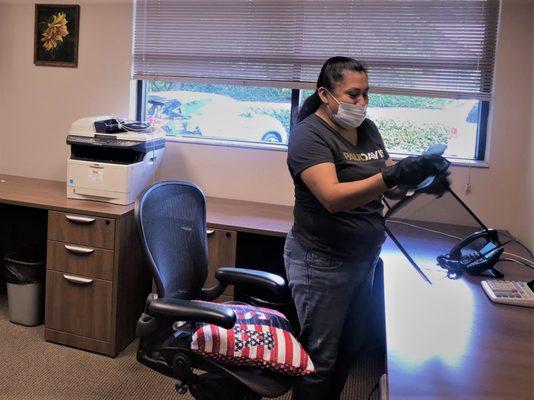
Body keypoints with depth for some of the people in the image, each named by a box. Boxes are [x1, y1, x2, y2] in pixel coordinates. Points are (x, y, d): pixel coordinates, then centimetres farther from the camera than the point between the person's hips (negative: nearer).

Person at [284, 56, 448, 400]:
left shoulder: (368, 129, 6)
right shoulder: (310, 135, -16)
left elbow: (389, 186, 8)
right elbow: (333, 197, -30)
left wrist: (419, 176, -13)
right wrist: (393, 175, -39)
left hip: (364, 259, 8)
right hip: (322, 264, -7)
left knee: (351, 347, 20)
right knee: (321, 358, 3)